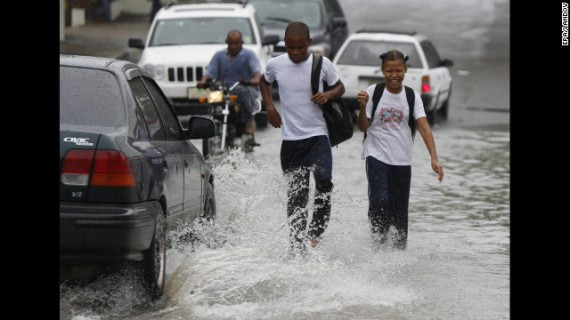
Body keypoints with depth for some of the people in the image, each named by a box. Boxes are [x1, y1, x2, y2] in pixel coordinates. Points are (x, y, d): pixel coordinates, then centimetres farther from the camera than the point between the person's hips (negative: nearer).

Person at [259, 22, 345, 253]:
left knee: (324, 179, -24)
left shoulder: (322, 64, -3)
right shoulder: (275, 64, 0)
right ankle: (297, 246, 9)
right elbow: (264, 82, 22)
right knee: (295, 195, 4)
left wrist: (328, 95, -10)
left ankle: (316, 232, -8)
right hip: (290, 139, 2)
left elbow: (339, 87, 12)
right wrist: (269, 106, 8)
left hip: (317, 135, -2)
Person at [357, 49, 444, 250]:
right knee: (379, 201, -21)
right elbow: (363, 127, 1)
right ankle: (378, 243, -13)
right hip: (377, 156, -2)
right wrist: (363, 107, -18)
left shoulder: (412, 96, 2)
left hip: (402, 160, 2)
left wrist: (434, 158, -18)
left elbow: (424, 127, -7)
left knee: (400, 211, 5)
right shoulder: (373, 92, -2)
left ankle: (399, 249, 16)